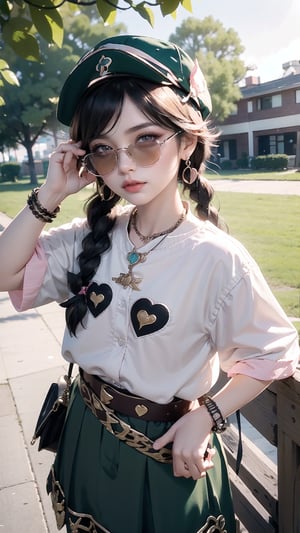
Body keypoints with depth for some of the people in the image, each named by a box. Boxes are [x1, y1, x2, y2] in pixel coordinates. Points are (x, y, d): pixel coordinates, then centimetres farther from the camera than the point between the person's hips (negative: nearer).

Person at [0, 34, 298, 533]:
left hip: (166, 449, -4)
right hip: (87, 435, 5)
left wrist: (206, 416, -18)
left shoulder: (216, 258, -23)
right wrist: (51, 193, -16)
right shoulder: (91, 237, -8)